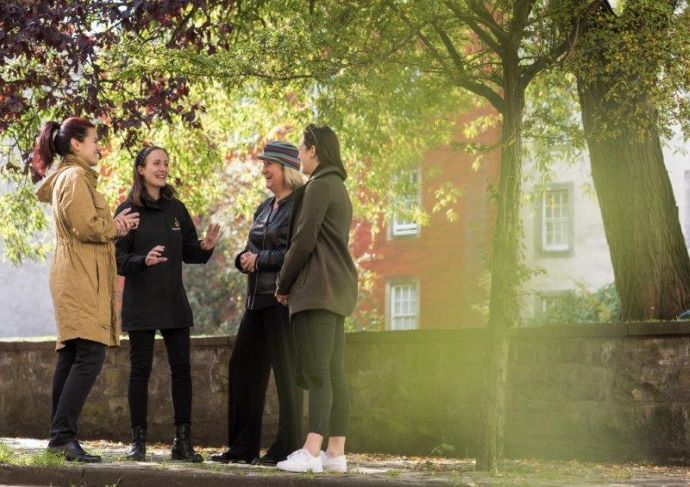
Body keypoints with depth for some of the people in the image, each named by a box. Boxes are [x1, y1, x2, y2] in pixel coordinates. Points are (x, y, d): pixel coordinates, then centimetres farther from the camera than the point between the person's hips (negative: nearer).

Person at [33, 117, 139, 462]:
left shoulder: (65, 177, 22)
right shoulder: (75, 177, -10)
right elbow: (86, 227, -19)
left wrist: (112, 225, 7)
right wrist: (116, 227, -2)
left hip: (73, 278, 11)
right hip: (82, 277, -11)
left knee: (71, 357, 9)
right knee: (90, 356, -16)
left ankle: (59, 436, 11)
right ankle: (63, 435, -21)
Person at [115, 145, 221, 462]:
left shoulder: (176, 209, 9)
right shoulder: (128, 210, -4)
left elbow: (189, 254, 12)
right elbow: (117, 259, -8)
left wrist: (206, 247, -10)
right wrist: (144, 260, -26)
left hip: (174, 302, 4)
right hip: (140, 303, -4)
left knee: (182, 368, 1)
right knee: (140, 369, 0)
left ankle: (183, 441, 6)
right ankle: (138, 440, 8)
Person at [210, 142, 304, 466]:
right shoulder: (264, 208, 18)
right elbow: (249, 251, 21)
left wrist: (259, 260, -12)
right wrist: (244, 259, -1)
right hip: (257, 297, 9)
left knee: (285, 370, -4)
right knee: (242, 366, 9)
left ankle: (287, 448, 3)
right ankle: (242, 447, 16)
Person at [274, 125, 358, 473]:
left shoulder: (319, 185, -9)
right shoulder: (338, 187, 22)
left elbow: (304, 240, -13)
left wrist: (283, 284, -2)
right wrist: (292, 283, 17)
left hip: (318, 288, -10)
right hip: (338, 290, 10)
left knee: (317, 373, -14)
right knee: (334, 373, 6)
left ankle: (311, 451, -19)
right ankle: (336, 452, 6)